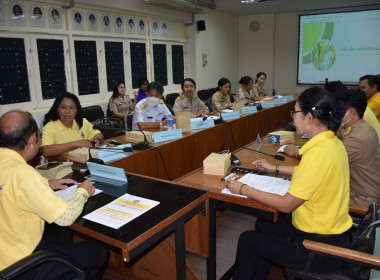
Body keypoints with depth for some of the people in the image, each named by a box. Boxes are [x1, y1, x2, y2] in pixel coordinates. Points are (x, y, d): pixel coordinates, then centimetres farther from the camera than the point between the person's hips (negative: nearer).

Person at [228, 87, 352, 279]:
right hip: (332, 229, 9)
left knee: (247, 241, 4)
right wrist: (275, 168, 23)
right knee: (262, 227, 21)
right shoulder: (332, 141, -1)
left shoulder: (319, 153, -30)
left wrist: (244, 189, -14)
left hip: (322, 246, -9)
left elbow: (286, 204, -24)